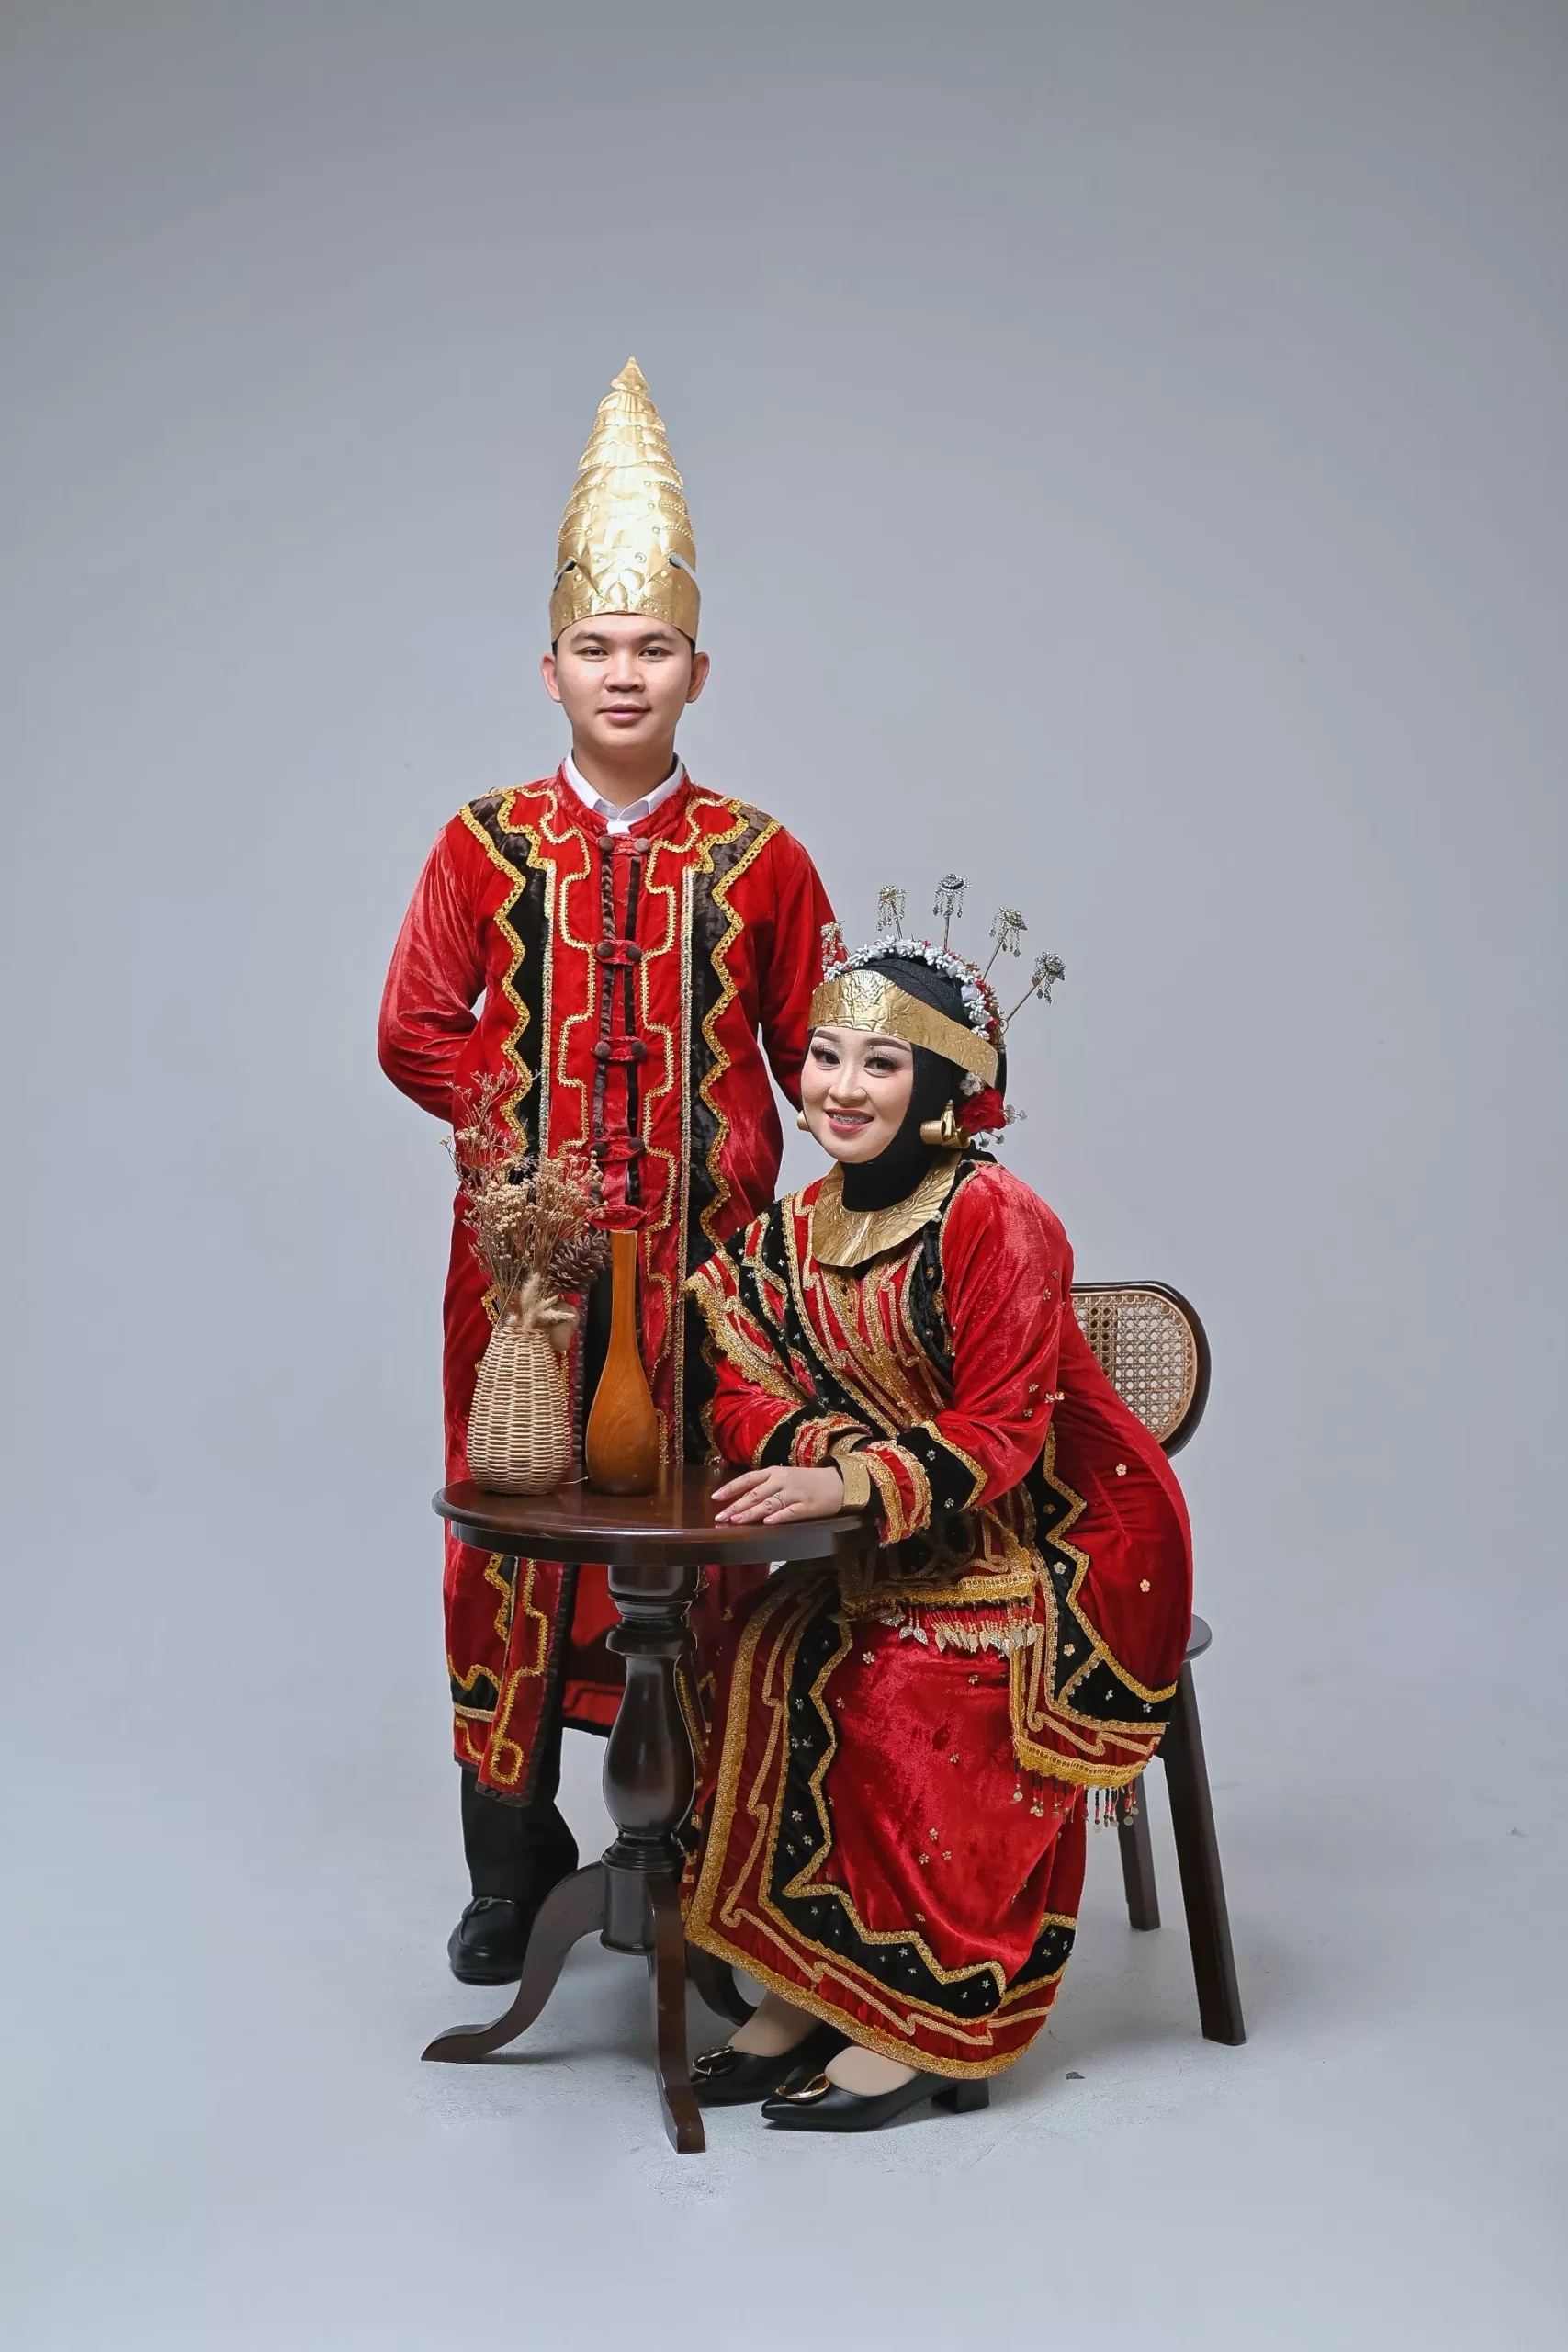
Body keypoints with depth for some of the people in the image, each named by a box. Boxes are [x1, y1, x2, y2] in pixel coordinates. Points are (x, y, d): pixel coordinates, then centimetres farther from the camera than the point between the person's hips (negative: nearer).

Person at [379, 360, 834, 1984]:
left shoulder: (760, 859, 4)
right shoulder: (486, 845, 5)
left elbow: (817, 1052, 8)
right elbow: (416, 1031, 6)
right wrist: (538, 1120, -4)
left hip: (704, 1256, 0)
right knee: (514, 1537, 5)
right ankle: (512, 1873, 20)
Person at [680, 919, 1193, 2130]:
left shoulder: (993, 1218, -19)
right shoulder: (794, 1232, 3)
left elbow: (1002, 1430, -20)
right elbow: (746, 1396, 0)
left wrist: (851, 1484, -33)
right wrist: (837, 1450, -21)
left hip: (1065, 1544, -6)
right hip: (909, 1543, 6)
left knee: (897, 1693, -27)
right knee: (768, 1653, -19)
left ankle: (925, 2020, -12)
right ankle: (804, 1988, -8)